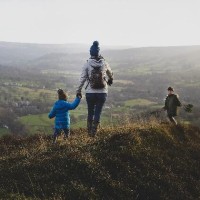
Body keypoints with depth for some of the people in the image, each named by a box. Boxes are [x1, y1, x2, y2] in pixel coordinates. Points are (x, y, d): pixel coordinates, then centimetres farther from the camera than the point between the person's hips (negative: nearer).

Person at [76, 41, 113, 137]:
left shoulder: (87, 64, -8)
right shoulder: (104, 63, -1)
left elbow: (82, 79, -6)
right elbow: (110, 73, 20)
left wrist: (78, 91, 4)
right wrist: (110, 79, 43)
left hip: (90, 93, 0)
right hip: (102, 92, 1)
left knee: (90, 112, 15)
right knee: (98, 112, 8)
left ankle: (89, 131, 22)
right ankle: (94, 132, 7)